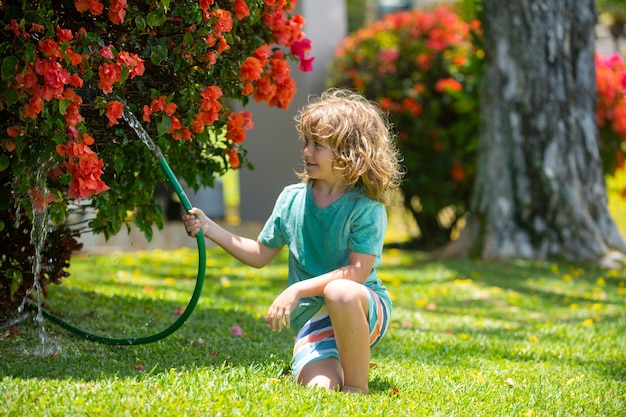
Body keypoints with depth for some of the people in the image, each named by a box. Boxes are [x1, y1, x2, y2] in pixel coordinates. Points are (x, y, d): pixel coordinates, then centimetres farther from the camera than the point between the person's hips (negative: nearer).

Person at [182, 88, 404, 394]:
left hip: (366, 311, -3)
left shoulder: (366, 209, -11)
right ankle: (337, 364, 13)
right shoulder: (291, 199, 6)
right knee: (319, 387, -26)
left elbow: (357, 272, -20)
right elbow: (260, 255, 16)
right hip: (313, 320, 3)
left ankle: (358, 386, -19)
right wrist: (210, 229, 7)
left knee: (339, 292, -41)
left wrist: (298, 290, -25)